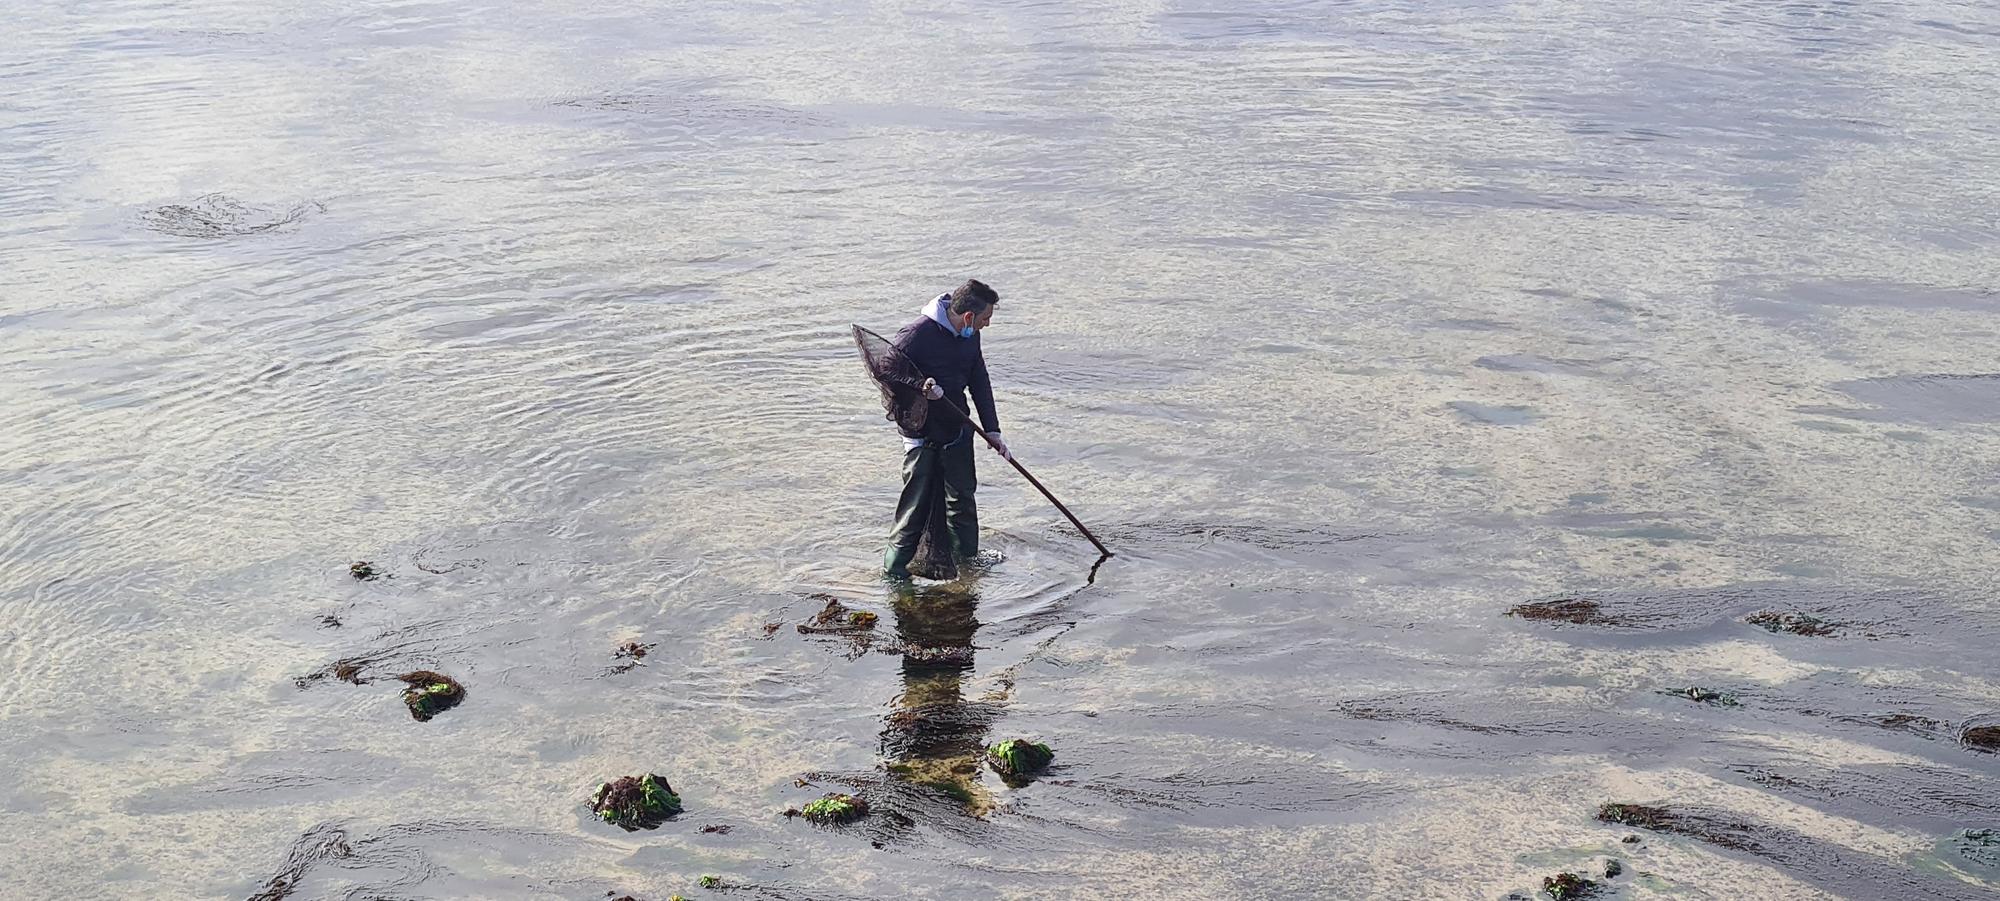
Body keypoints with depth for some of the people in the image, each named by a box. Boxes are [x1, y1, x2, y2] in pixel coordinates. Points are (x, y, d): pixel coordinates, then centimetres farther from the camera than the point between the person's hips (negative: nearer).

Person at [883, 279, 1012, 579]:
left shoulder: (970, 336, 2)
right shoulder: (916, 334, -22)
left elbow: (980, 383, 10)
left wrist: (992, 431, 7)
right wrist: (918, 389, -29)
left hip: (958, 430, 6)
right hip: (922, 433, -6)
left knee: (962, 496, 14)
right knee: (916, 503, -3)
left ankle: (968, 556, 27)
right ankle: (895, 564, 9)